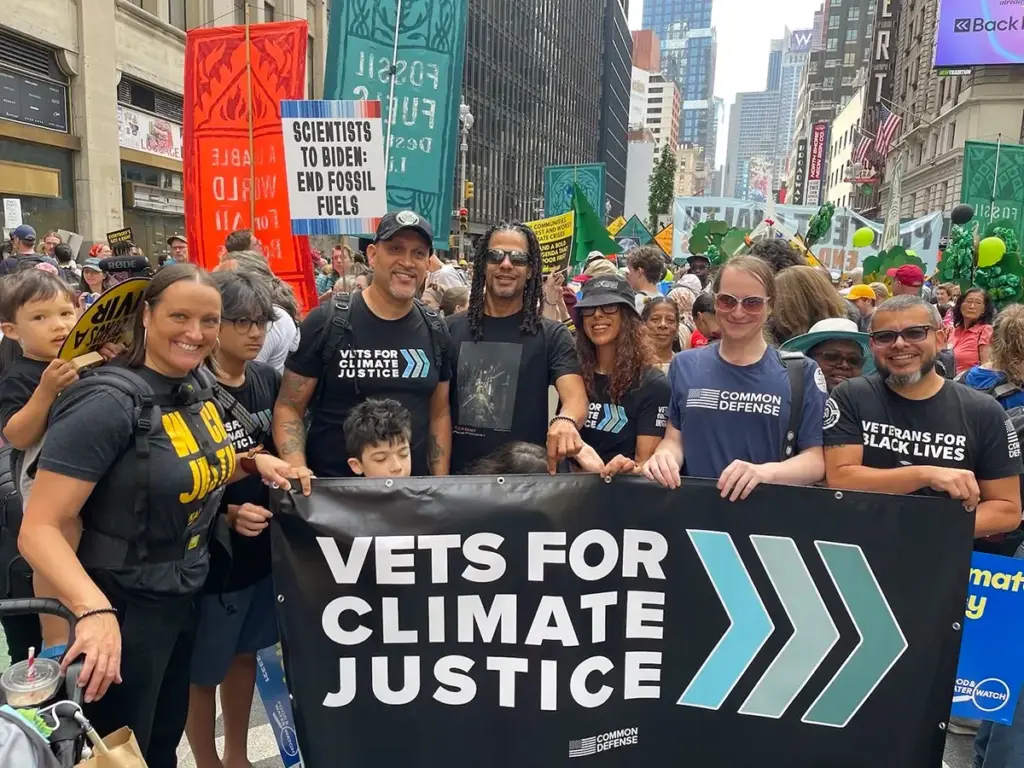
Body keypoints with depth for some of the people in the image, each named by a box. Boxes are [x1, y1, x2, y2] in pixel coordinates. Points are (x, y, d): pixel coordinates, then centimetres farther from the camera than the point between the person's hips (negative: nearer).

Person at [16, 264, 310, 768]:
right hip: (123, 611, -7)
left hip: (181, 597, 7)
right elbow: (38, 529, -26)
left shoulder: (198, 384, -1)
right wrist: (94, 611, -41)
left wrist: (255, 462, -3)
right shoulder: (107, 402, -24)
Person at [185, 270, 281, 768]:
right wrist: (226, 514, -26)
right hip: (209, 552, -6)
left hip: (263, 545, 6)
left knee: (245, 653, 21)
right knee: (202, 670, 12)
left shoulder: (269, 380, 1)